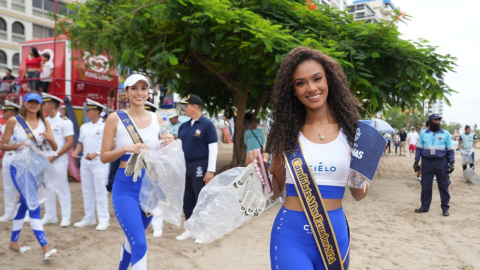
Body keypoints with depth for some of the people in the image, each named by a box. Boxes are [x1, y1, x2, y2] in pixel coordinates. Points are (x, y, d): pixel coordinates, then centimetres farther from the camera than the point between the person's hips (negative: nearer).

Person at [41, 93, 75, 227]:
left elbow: (70, 143, -12)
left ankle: (66, 217, 6)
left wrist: (55, 156, -15)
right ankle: (50, 216, 22)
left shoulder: (64, 121, -8)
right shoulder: (44, 121, 11)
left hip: (59, 159, -6)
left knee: (62, 188, -1)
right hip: (45, 159, 6)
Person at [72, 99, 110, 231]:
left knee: (100, 191, -4)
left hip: (99, 162, -7)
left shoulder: (105, 126, -7)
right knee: (87, 190, 12)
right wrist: (76, 151, -1)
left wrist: (96, 153, -21)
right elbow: (81, 143, 20)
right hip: (85, 162, 7)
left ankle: (104, 220, 2)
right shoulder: (84, 127, 14)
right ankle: (89, 218, 22)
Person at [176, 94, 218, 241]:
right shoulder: (184, 126, 11)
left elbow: (213, 148, -12)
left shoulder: (207, 124, -9)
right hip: (186, 167, 7)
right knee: (187, 200, 14)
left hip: (200, 167, -7)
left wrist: (211, 170, -17)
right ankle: (190, 228, 29)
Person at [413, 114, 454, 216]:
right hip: (427, 163, 1)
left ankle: (445, 208, 12)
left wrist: (451, 163, -3)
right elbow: (419, 148, 10)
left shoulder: (446, 133, 3)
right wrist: (416, 162, 6)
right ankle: (425, 206, 15)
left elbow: (450, 149, 4)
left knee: (444, 186, 2)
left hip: (441, 162, -1)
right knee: (425, 186, 5)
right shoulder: (424, 133, 7)